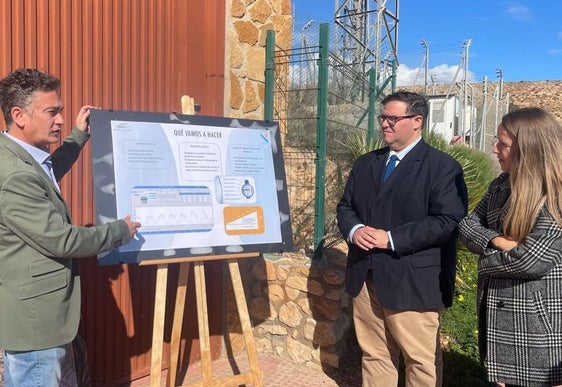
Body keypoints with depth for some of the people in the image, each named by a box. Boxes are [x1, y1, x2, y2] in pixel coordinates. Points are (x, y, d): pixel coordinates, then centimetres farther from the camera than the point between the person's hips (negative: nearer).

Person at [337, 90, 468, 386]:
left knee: (421, 361, 8)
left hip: (413, 282, -6)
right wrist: (354, 230, -9)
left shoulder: (443, 167, -7)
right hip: (365, 278, 6)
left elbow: (448, 221, -16)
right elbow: (345, 206, 14)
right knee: (373, 354, 18)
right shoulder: (365, 163, 14)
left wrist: (391, 238, -21)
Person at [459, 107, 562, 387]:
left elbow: (532, 259, -25)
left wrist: (486, 258, -9)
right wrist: (497, 241, -18)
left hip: (538, 324, -7)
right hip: (498, 314, 7)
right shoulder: (502, 185, 5)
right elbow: (468, 225, 2)